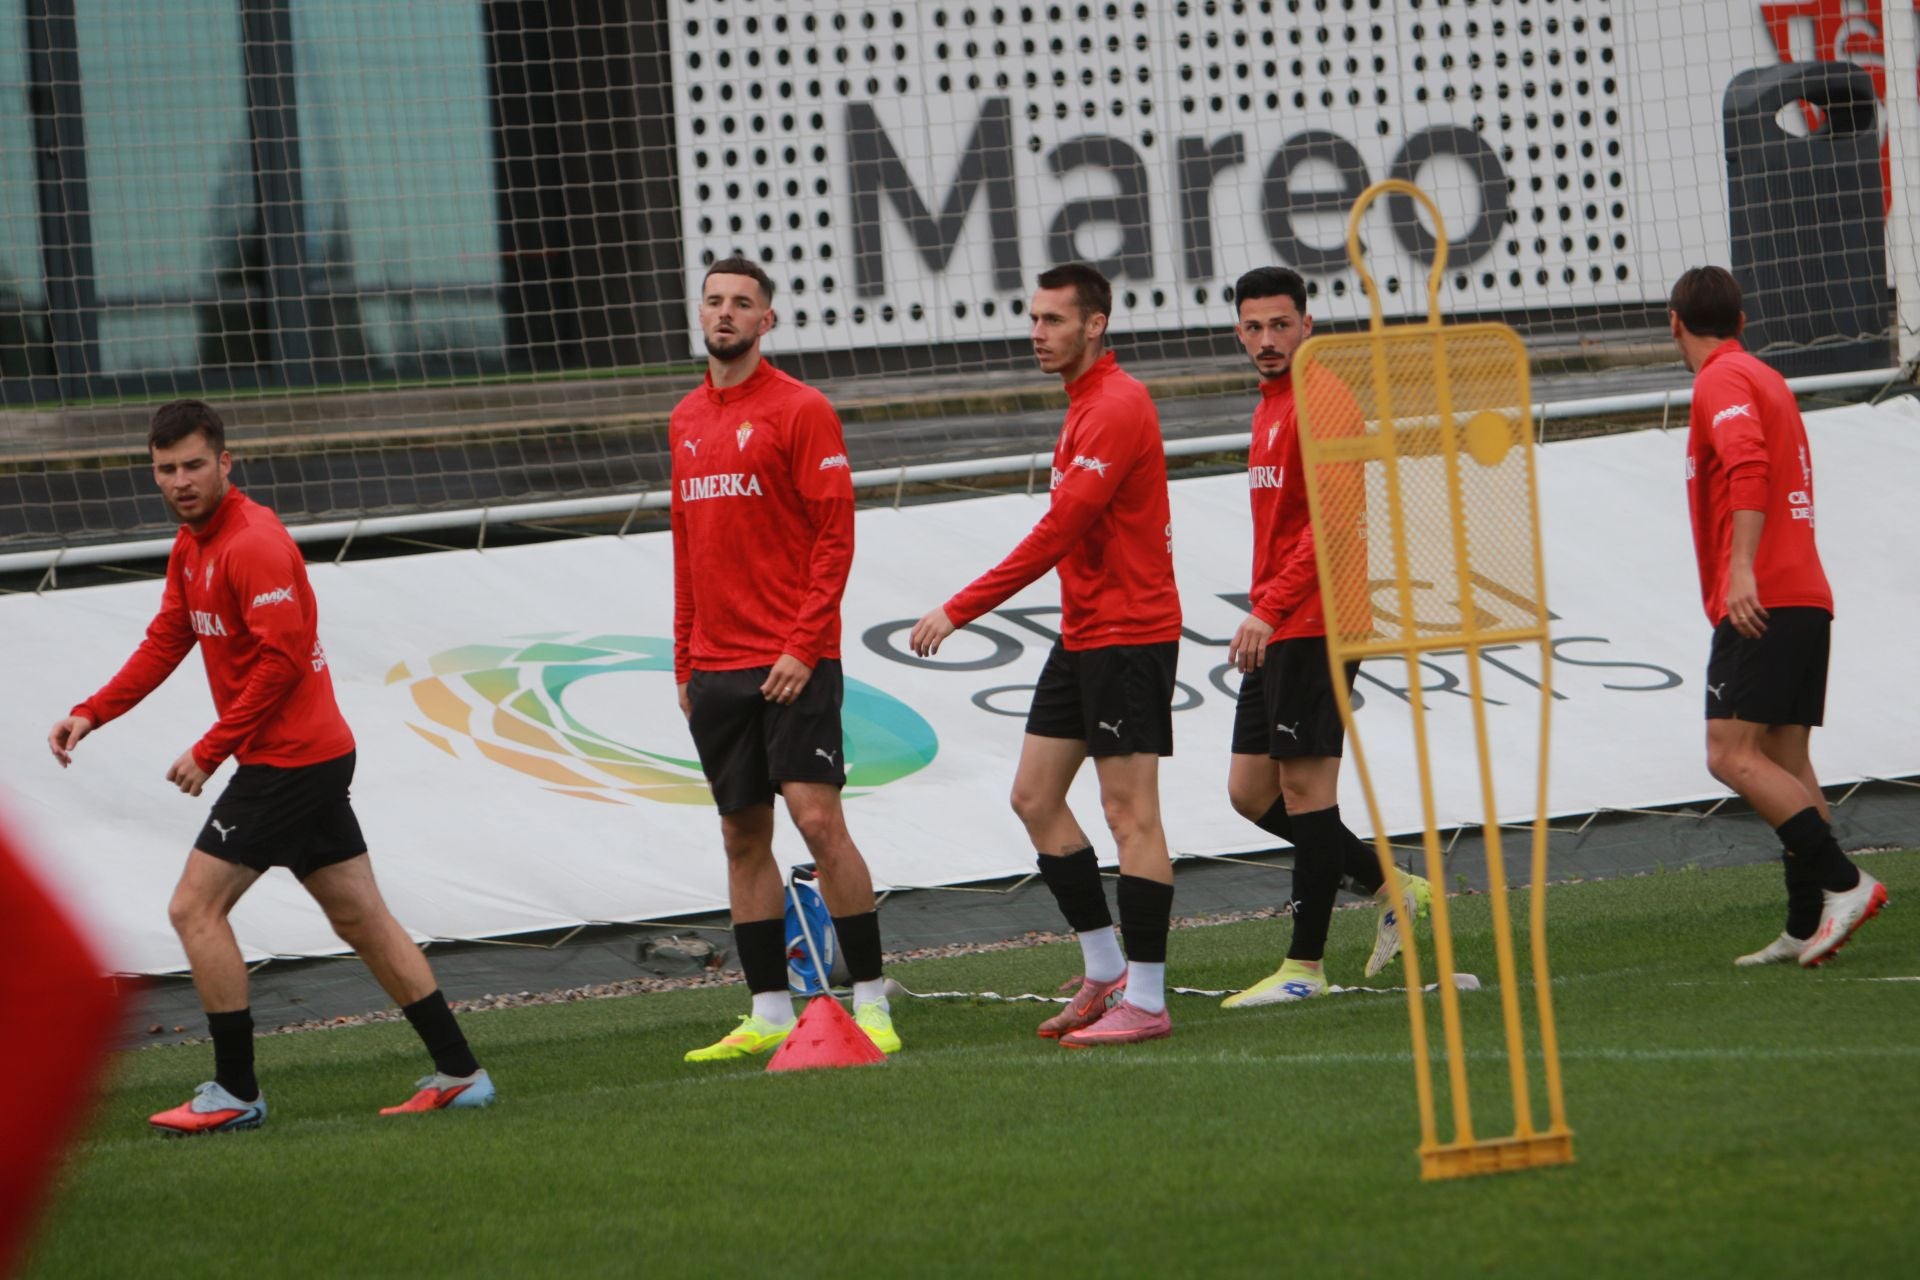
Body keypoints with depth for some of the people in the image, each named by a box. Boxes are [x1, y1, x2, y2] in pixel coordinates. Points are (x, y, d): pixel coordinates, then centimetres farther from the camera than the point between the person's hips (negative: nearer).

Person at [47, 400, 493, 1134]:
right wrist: (90, 715, 4)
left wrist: (210, 751, -19)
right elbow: (165, 643, 16)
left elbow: (279, 661, -22)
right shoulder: (191, 546, 14)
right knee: (362, 920, 11)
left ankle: (236, 1094, -3)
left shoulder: (253, 543, -18)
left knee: (195, 908, -7)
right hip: (317, 753, 10)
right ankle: (459, 1074, 13)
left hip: (288, 761, -10)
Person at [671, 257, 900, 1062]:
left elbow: (835, 535, -9)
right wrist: (684, 659, 16)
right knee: (743, 835, 7)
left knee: (818, 819, -12)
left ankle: (871, 1002, -7)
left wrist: (803, 646, -16)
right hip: (715, 665, 6)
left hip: (792, 662, -6)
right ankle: (769, 1014, 11)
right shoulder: (687, 421, 15)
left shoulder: (799, 410, -5)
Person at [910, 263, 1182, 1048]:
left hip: (1127, 636, -10)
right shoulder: (1084, 405, 16)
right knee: (1035, 797, 10)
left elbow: (1058, 531, -22)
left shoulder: (1117, 408, -16)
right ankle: (1105, 972, 17)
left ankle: (1145, 1001, -5)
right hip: (1082, 636, 10)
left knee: (1130, 812, -8)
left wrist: (960, 610, -21)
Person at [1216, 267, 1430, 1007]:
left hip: (1313, 624, -10)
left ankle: (1305, 967, -3)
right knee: (1251, 792, 9)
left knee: (1304, 787, -7)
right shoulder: (1270, 405, 19)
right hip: (1277, 635, 10)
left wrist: (1268, 610, -24)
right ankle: (1391, 886, 19)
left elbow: (1333, 518, -20)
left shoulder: (1321, 398, -12)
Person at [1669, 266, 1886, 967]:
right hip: (1805, 598, 9)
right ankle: (1807, 927, 1)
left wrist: (1741, 569, -30)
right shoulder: (1766, 379, 22)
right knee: (1786, 763, 7)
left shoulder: (1722, 382, -7)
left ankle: (1843, 882, -21)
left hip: (1761, 602, -9)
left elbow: (1748, 467, -23)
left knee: (1733, 755, -14)